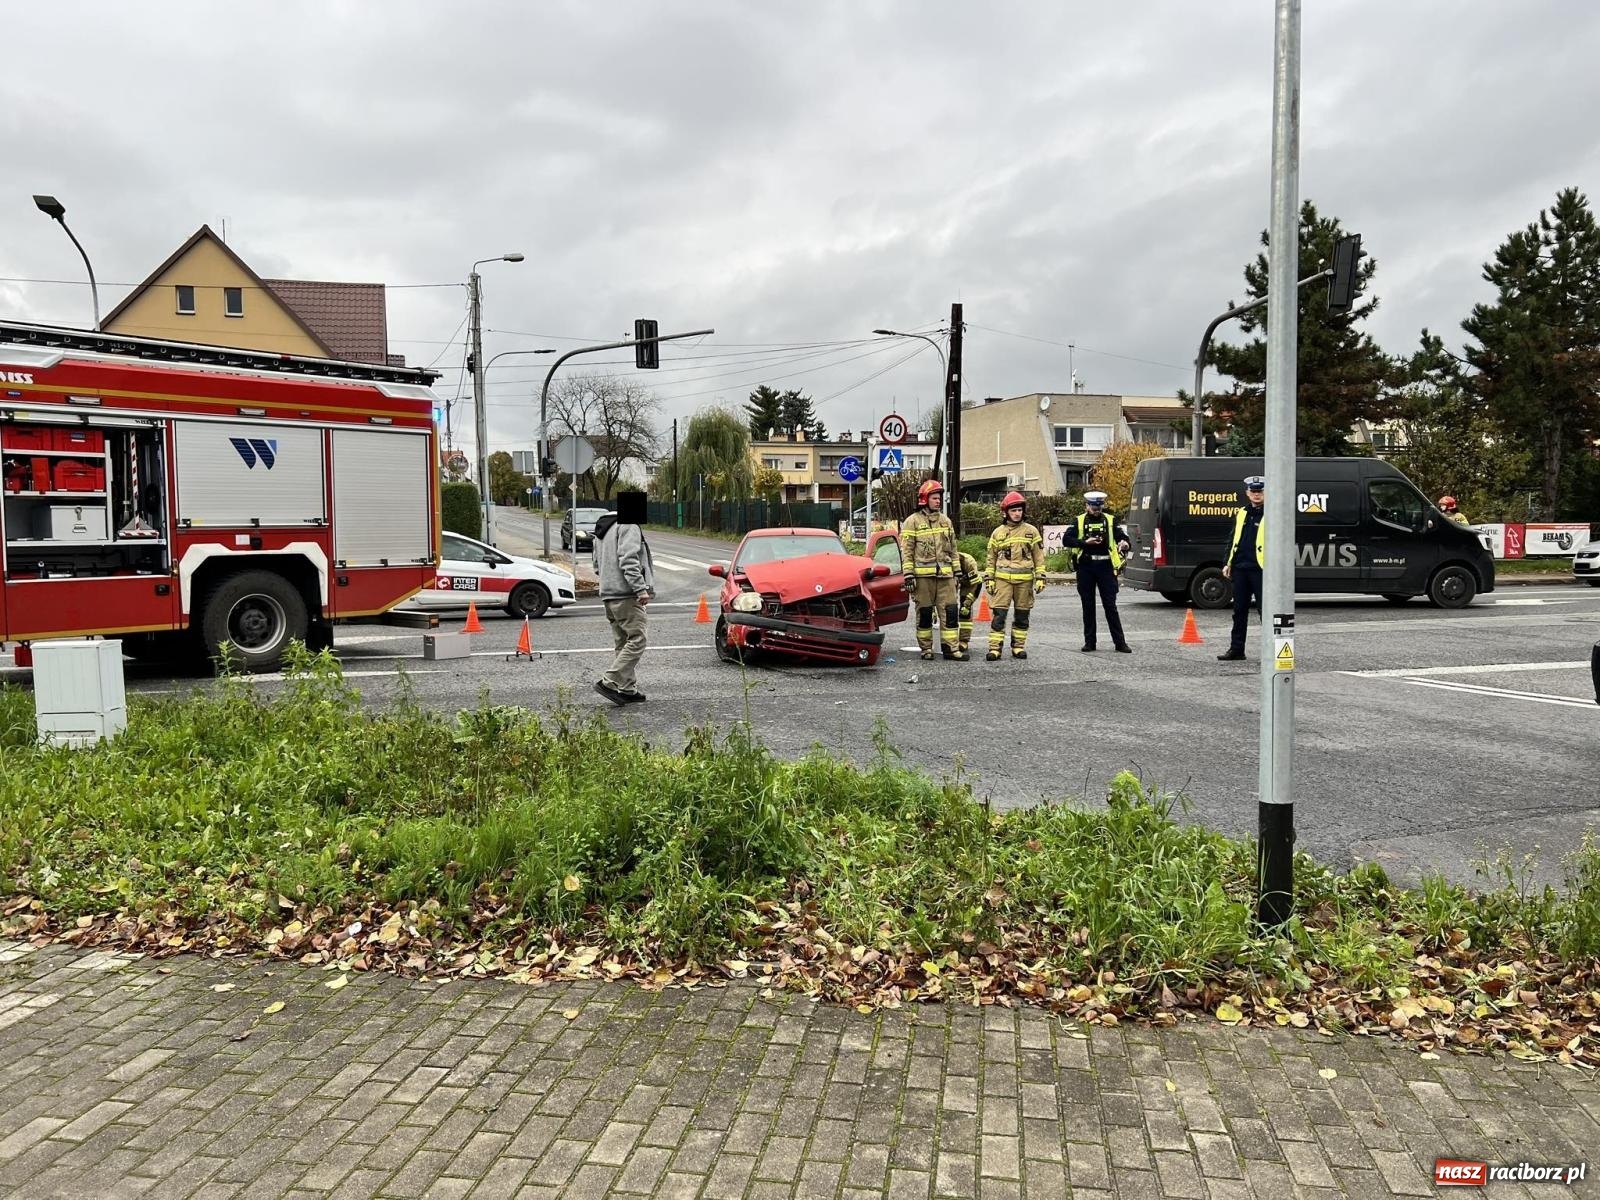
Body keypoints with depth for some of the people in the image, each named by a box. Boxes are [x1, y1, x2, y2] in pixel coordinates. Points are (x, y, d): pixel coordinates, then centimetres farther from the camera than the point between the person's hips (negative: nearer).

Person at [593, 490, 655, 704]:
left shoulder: (602, 527, 21)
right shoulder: (629, 526, -10)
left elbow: (598, 563, 26)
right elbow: (628, 560, -21)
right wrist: (641, 589, -22)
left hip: (609, 595, 10)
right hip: (626, 595, -10)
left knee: (623, 643, 13)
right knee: (637, 641, -9)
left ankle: (627, 688, 13)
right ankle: (610, 682, -14)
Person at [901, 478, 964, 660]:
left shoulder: (945, 521, 15)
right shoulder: (912, 521, -1)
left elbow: (952, 549, 20)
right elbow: (907, 551, -4)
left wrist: (957, 571, 16)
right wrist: (909, 575, -10)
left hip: (945, 574, 4)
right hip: (923, 575, -4)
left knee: (950, 610, -2)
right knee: (924, 612, 3)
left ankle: (951, 647, 1)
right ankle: (926, 648, 13)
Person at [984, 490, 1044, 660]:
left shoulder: (1031, 531, 7)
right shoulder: (998, 532, 9)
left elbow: (1039, 556, 8)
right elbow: (991, 558, 12)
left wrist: (1040, 578, 1)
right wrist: (989, 579, 6)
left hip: (1025, 580, 1)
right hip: (1002, 579, -1)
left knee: (1022, 616, 7)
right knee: (999, 614, -8)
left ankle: (1018, 646, 18)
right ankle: (994, 648, -7)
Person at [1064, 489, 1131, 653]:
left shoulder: (1110, 520, 7)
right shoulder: (1079, 521, 5)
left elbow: (1123, 536, 0)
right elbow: (1066, 540, -4)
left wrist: (1124, 543, -23)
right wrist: (1085, 542, -16)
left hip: (1105, 566, 0)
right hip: (1086, 567, 0)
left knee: (1111, 605, 0)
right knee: (1088, 606, 7)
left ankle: (1120, 642, 3)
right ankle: (1089, 642, 14)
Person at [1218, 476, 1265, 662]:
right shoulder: (1241, 514, 14)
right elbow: (1233, 541, 19)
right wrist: (1228, 563, 12)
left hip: (1260, 570, -6)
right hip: (1240, 569, 6)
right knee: (1239, 611, 10)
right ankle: (1236, 649, 17)